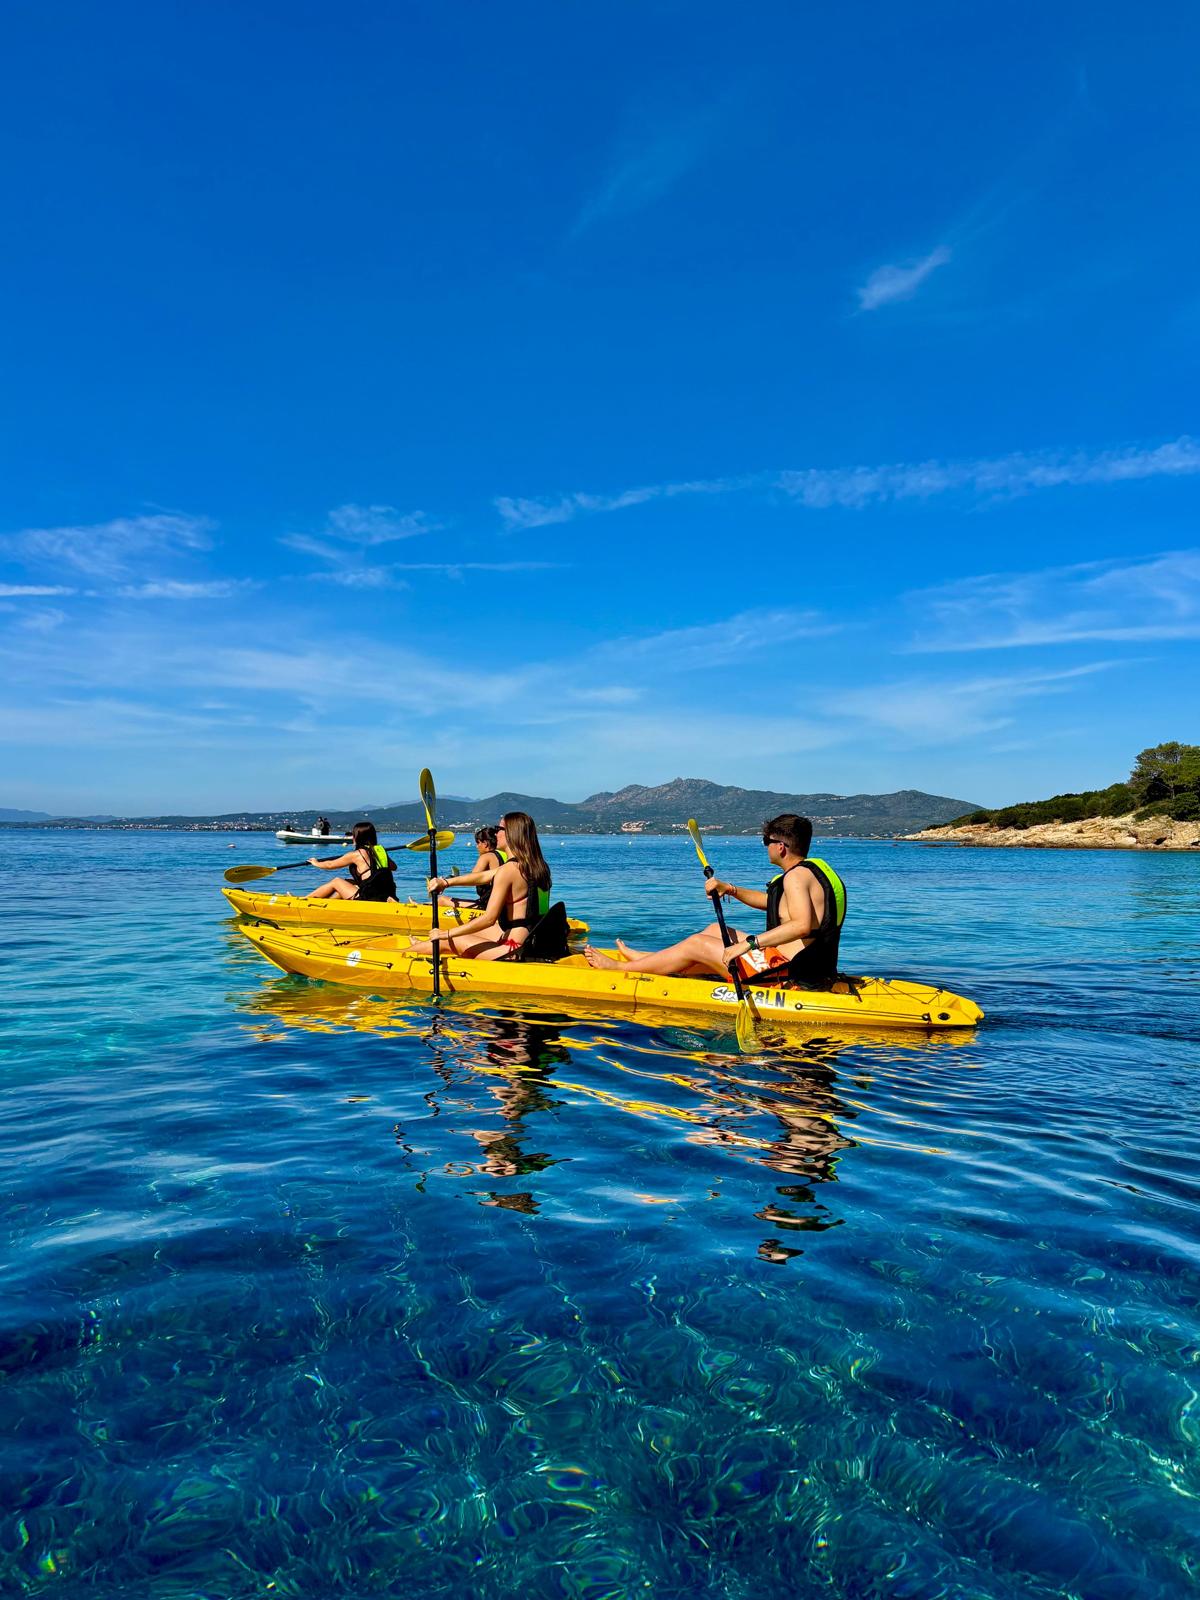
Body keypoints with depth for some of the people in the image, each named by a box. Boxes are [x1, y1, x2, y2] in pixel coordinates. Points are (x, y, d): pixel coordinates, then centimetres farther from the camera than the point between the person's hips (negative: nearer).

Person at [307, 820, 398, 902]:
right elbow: (393, 867, 28)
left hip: (368, 900, -6)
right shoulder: (380, 850, 8)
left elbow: (330, 865, 9)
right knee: (347, 883, 24)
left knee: (336, 881, 13)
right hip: (385, 898, 6)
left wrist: (316, 863, 29)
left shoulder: (356, 854, -6)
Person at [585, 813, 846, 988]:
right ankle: (647, 959, 36)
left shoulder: (797, 875, -19)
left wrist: (747, 944, -34)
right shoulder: (812, 869, 14)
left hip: (791, 974, -10)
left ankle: (620, 968, 15)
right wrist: (730, 889, 15)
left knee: (697, 944, 0)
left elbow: (802, 925, -36)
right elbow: (771, 901, 26)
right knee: (715, 930, 21)